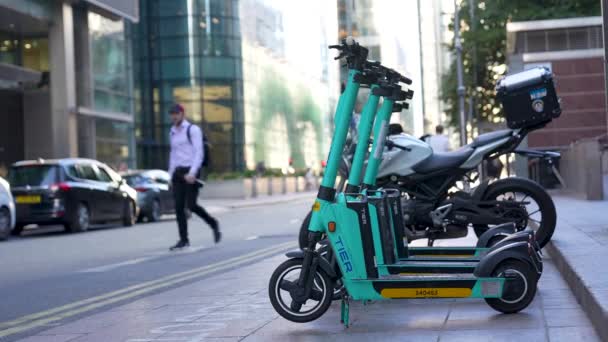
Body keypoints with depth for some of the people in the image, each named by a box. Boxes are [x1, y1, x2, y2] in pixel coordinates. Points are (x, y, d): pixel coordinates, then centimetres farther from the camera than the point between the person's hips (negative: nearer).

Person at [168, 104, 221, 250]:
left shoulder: (193, 130, -6)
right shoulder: (173, 132, 16)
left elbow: (199, 153, -13)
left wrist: (192, 173, -24)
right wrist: (171, 176, 15)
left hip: (191, 172, -6)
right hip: (178, 172, 6)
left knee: (191, 205, -12)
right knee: (178, 206, -2)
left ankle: (213, 223, 13)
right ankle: (184, 240, 2)